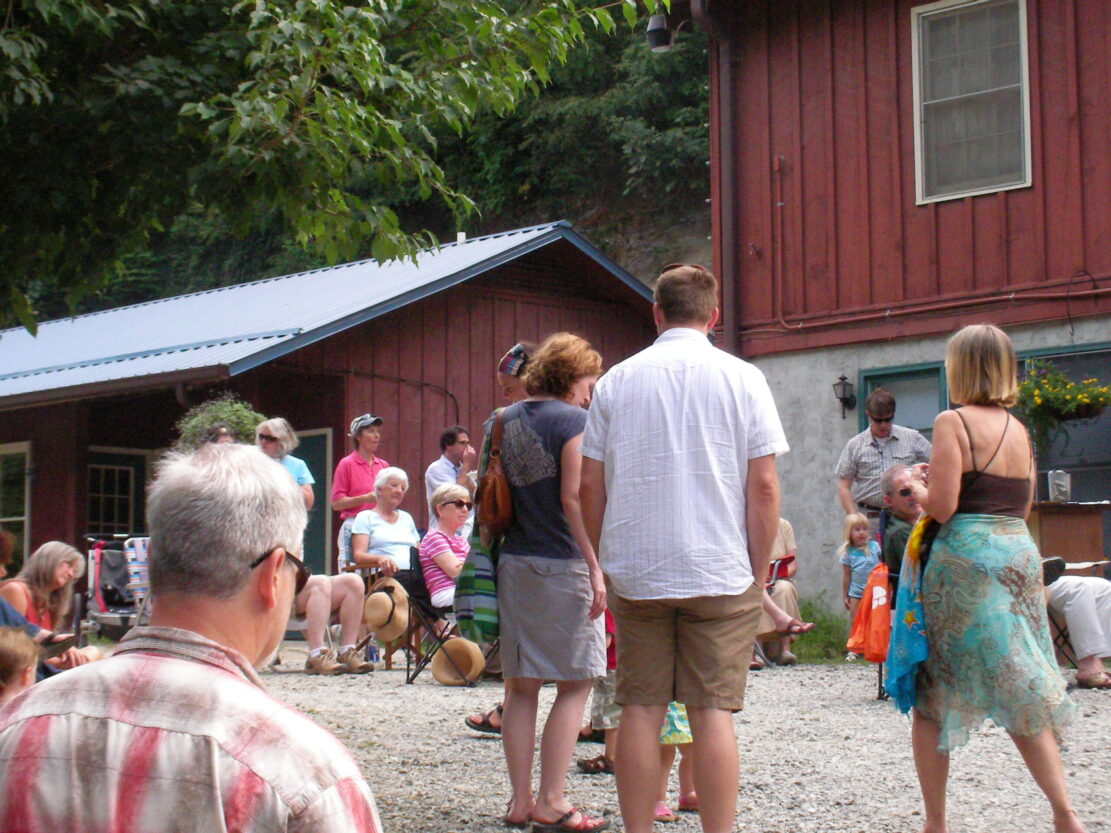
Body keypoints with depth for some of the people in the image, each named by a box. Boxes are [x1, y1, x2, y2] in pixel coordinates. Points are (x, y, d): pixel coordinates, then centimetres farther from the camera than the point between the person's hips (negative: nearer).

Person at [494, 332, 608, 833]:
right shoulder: (574, 421, -8)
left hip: (513, 563, 7)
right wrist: (595, 567, -15)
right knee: (574, 686, 1)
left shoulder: (506, 421, 13)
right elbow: (573, 499, -15)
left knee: (521, 687, 10)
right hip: (561, 566, -7)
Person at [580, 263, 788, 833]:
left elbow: (589, 486, 5)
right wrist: (759, 571, 4)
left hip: (635, 572, 2)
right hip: (720, 573, -2)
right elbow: (763, 486, -4)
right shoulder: (741, 379, -1)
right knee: (712, 712, 1)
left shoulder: (617, 380, 5)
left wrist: (602, 562, 15)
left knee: (639, 710, 6)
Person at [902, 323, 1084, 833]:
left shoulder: (953, 423, -9)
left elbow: (941, 507, -15)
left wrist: (914, 485, 6)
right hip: (1021, 556, 7)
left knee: (932, 697, 5)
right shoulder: (1018, 429, 12)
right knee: (1020, 694, 12)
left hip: (966, 558, -6)